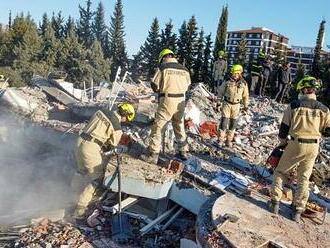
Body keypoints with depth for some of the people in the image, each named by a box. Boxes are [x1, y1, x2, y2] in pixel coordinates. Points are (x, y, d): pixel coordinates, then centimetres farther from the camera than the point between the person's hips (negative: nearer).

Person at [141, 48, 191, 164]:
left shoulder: (163, 68, -7)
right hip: (181, 101, 5)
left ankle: (153, 155, 2)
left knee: (158, 127, 1)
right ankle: (183, 151, 28)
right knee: (179, 127, 19)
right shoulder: (184, 69, 8)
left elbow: (154, 86, -5)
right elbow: (187, 87, 12)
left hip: (167, 101, -5)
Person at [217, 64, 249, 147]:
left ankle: (229, 140, 19)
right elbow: (220, 92, 2)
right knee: (224, 121, -7)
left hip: (236, 105, 2)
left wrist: (246, 105, 10)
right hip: (227, 104, -2)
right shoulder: (227, 82, -8)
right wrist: (218, 102, 2)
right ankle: (221, 138, 4)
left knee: (233, 123, 7)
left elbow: (245, 95, 7)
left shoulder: (244, 84, -4)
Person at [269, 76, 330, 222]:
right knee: (304, 178, 13)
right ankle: (298, 211, 16)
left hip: (296, 144, -2)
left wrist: (282, 142, 14)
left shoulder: (294, 105, -6)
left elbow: (284, 128, -2)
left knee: (281, 172, 14)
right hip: (313, 147, 3)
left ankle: (275, 202, 9)